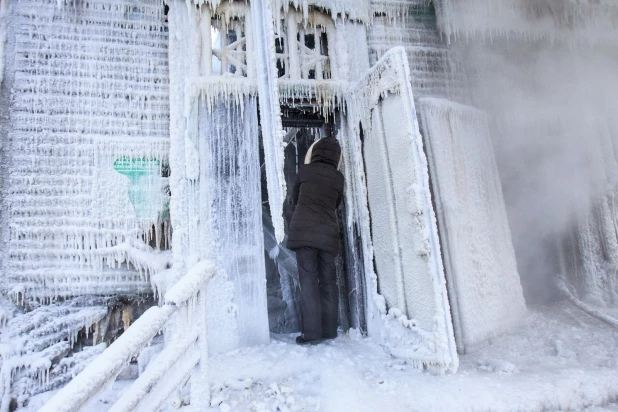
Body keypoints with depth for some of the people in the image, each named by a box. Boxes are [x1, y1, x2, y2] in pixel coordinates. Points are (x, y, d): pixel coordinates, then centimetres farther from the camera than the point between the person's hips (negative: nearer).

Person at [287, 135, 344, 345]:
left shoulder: (305, 170, 5)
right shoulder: (338, 177, 9)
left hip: (303, 230, -2)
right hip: (328, 233, 2)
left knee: (308, 280, -4)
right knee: (328, 281, 7)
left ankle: (312, 331, -8)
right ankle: (329, 330, 11)